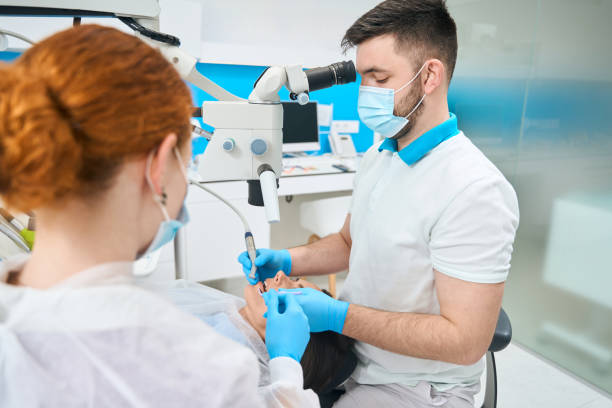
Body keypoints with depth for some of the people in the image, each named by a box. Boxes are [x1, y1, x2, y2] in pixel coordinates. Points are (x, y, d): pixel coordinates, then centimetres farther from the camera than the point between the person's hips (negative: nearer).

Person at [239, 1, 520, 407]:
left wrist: (339, 317, -26)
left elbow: (465, 341, -26)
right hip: (349, 346, 7)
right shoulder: (378, 156, 2)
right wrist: (284, 261, -3)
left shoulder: (476, 190, -26)